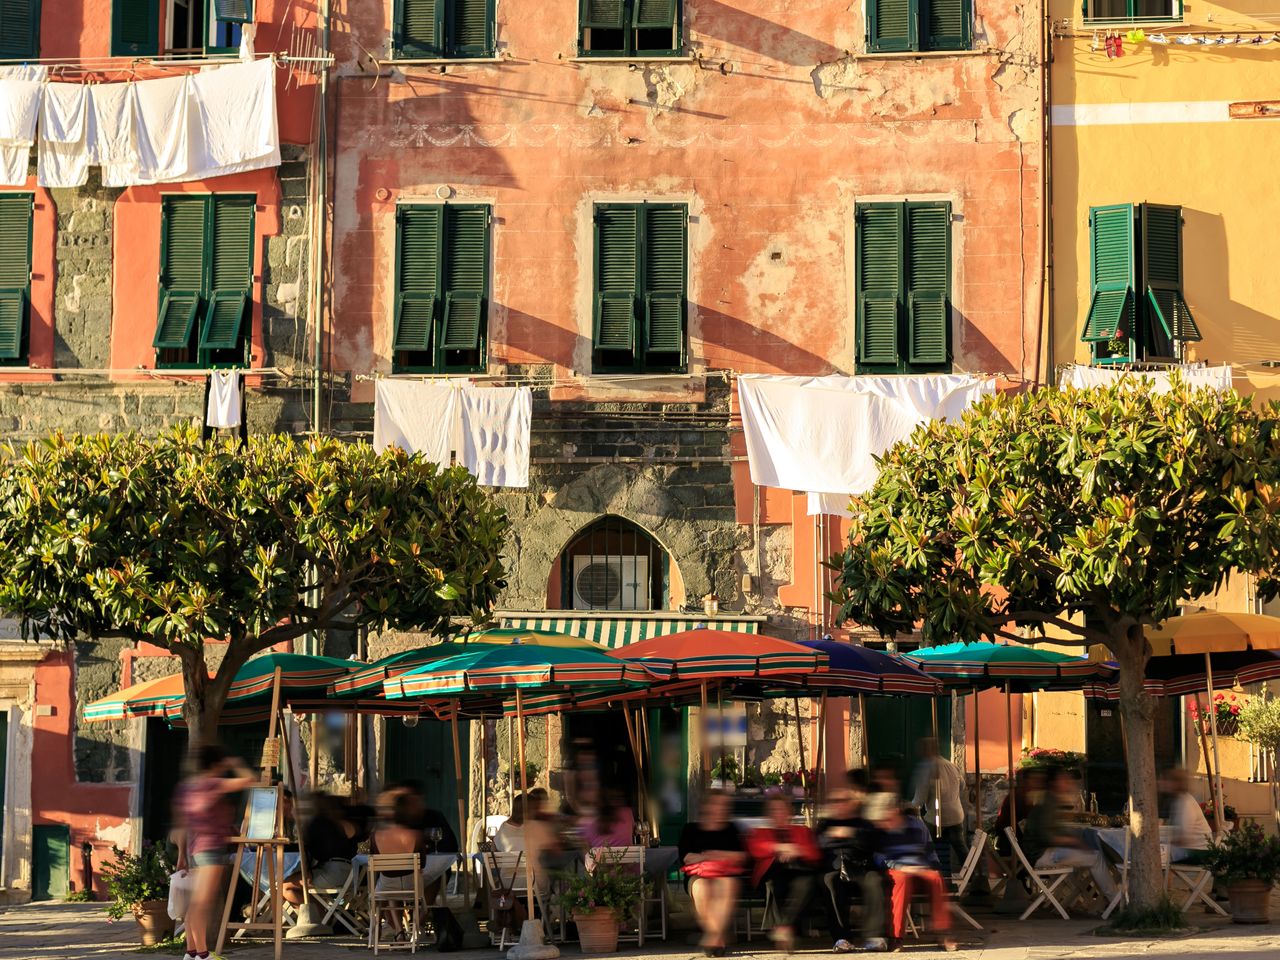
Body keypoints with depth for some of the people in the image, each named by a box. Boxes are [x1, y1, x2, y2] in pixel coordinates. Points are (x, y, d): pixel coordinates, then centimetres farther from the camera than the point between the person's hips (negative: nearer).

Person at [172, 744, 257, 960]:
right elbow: (249, 780, -15)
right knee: (202, 902, -13)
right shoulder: (213, 785, -12)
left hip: (193, 848, 9)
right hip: (211, 847, -9)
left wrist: (182, 854, 23)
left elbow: (182, 824, 17)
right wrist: (237, 766, 4)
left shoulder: (186, 786, 13)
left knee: (196, 902, 12)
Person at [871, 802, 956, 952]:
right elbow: (877, 857, -2)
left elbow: (930, 853, 19)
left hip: (921, 870, 3)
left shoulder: (916, 824, 11)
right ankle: (896, 936, -40)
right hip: (895, 871, -3)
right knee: (902, 878, -40)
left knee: (936, 877, -32)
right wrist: (899, 867, -15)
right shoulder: (879, 830, 4)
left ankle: (943, 933, -25)